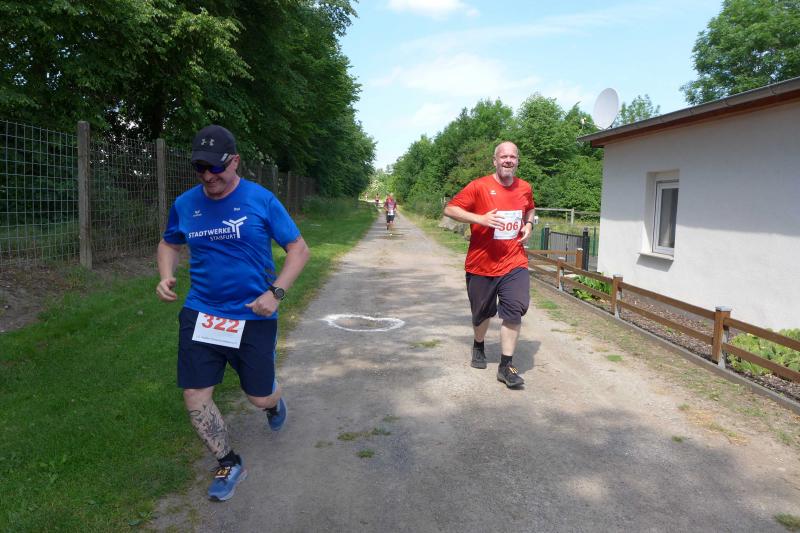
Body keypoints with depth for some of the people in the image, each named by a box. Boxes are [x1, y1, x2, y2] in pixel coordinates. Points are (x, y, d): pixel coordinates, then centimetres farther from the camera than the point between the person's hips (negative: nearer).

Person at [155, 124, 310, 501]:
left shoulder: (260, 200, -10)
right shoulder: (185, 204, 1)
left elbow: (298, 248, -6)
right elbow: (169, 244, 19)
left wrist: (276, 292, -18)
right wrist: (166, 276, -2)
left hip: (254, 315, -3)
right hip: (200, 312, 3)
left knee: (259, 397, 7)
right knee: (194, 396, 0)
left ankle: (274, 403, 49)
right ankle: (229, 466, 24)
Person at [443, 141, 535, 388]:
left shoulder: (525, 188, 5)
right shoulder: (479, 186, -10)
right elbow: (450, 209, -13)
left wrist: (529, 224, 4)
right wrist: (480, 218, -25)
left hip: (514, 263, 2)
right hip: (482, 263, -2)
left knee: (514, 310, -12)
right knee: (483, 312, 14)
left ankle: (506, 366, -2)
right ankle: (478, 347, 45)